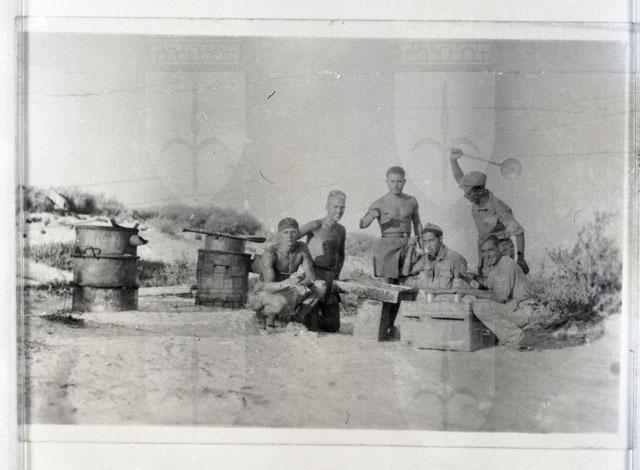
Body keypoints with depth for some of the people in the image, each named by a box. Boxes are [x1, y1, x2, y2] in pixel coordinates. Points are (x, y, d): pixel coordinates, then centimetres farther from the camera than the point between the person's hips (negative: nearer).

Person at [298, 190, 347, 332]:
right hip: (313, 276, -6)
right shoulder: (316, 226, -8)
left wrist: (336, 275, 16)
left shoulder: (341, 230, 11)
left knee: (333, 326, 10)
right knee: (313, 326, -8)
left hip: (330, 278, 6)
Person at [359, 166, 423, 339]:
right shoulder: (380, 203, -4)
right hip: (386, 246, -4)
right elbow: (362, 224, -13)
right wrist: (371, 216, -35)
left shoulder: (411, 202, 8)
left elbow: (417, 224, 19)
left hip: (405, 247, 4)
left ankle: (391, 327, 17)